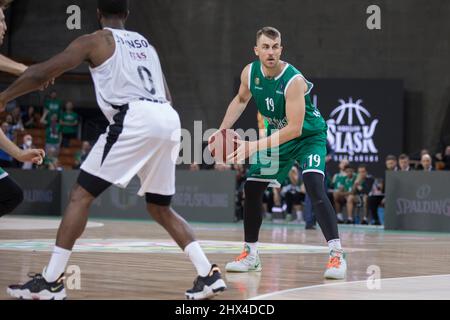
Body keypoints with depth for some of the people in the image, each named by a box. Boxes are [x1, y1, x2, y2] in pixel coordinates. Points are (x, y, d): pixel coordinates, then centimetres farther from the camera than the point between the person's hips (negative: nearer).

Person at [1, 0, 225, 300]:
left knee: (81, 195, -1)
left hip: (135, 118, -6)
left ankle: (51, 281, -8)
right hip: (169, 119, 6)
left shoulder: (95, 41, 11)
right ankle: (209, 274, 10)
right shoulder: (146, 44, 30)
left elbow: (42, 73, 6)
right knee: (160, 208, 20)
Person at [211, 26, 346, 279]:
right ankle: (251, 254, 19)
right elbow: (241, 100, 11)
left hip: (309, 136, -7)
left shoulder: (294, 81, -31)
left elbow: (294, 128, -34)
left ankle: (337, 254, -23)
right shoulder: (250, 73, -12)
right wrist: (223, 131, -1)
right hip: (277, 136, 7)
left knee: (315, 188, -27)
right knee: (251, 189, 4)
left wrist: (254, 146, -37)